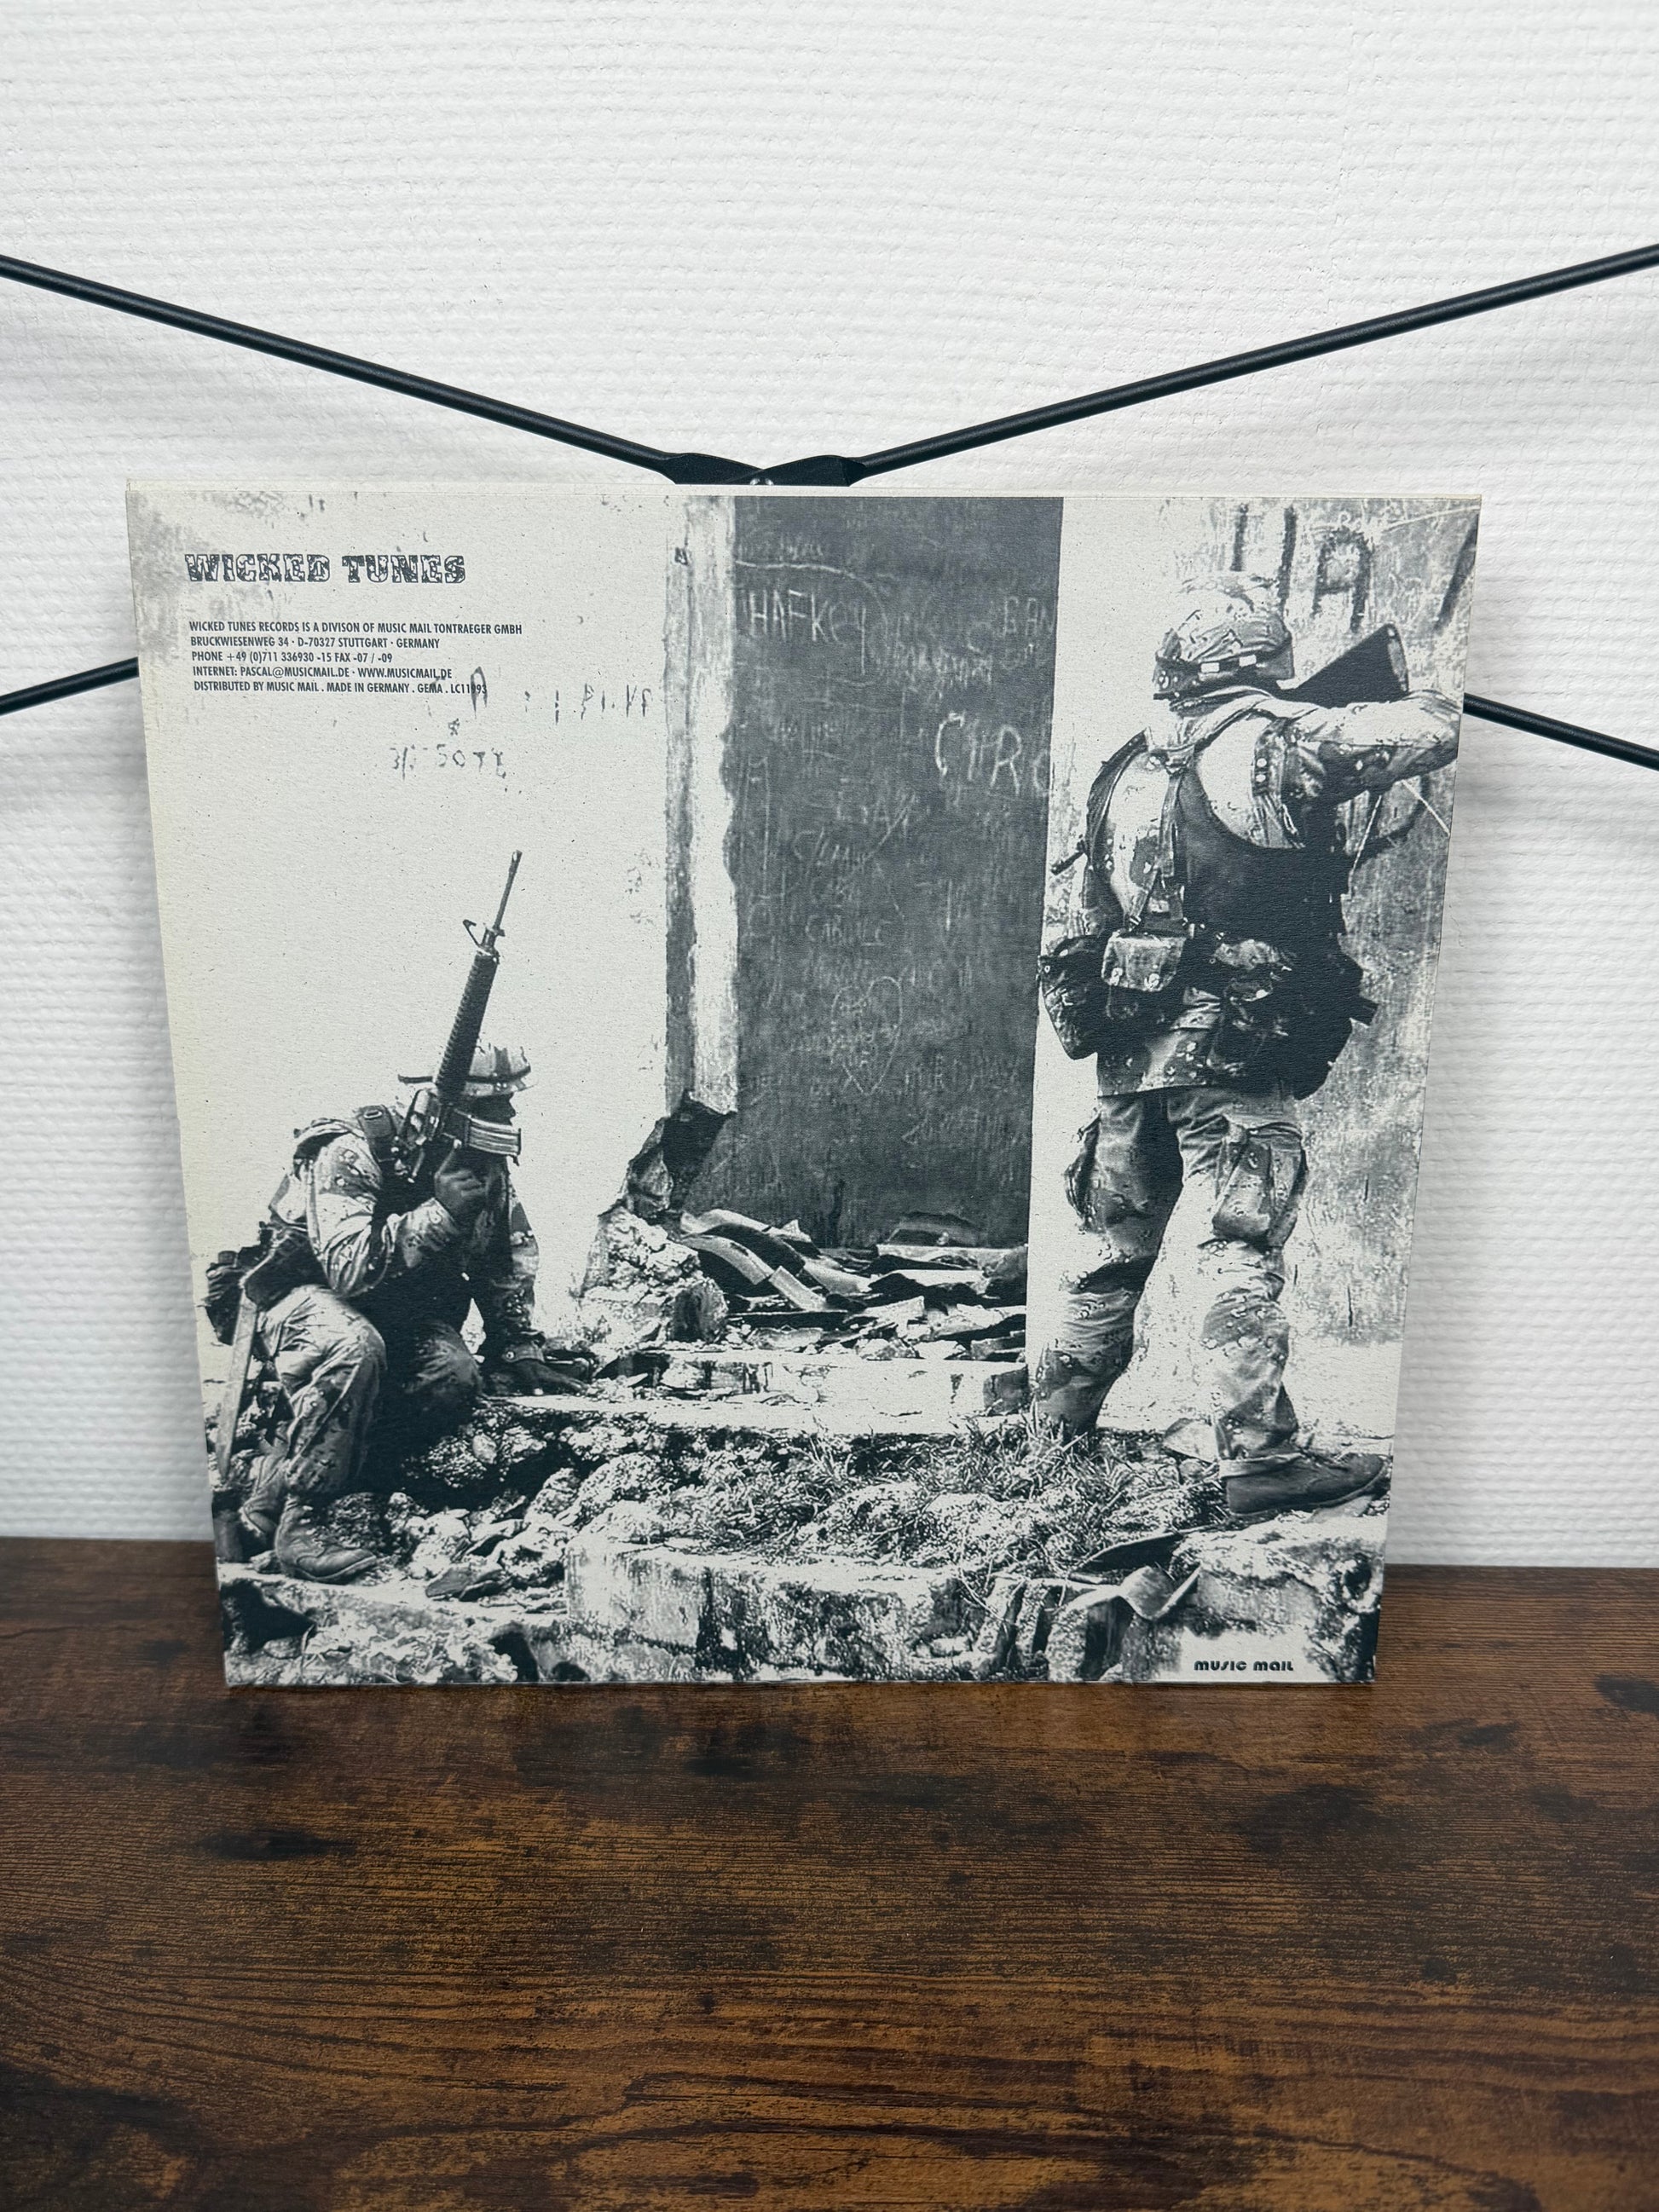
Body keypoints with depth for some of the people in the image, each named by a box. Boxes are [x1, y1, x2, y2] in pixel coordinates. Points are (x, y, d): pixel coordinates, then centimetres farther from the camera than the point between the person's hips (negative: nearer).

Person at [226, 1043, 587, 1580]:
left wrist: (520, 1349, 6)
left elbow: (511, 1262, 11)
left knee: (457, 1376, -25)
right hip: (306, 1296, -5)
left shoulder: (486, 1170, -4)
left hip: (398, 1315, 6)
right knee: (355, 1349, -39)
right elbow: (348, 1268, -35)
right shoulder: (351, 1153, -23)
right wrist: (439, 1211, -40)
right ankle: (297, 1516, -25)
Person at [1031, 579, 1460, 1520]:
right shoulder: (1274, 738, -6)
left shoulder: (1133, 762, 14)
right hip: (1228, 1039, -7)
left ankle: (1061, 1409, 33)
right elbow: (1431, 734, -3)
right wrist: (1425, 697, 17)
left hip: (1128, 1039, 7)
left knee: (1116, 1238, 19)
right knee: (1244, 1248, -3)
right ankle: (1262, 1457, 1)